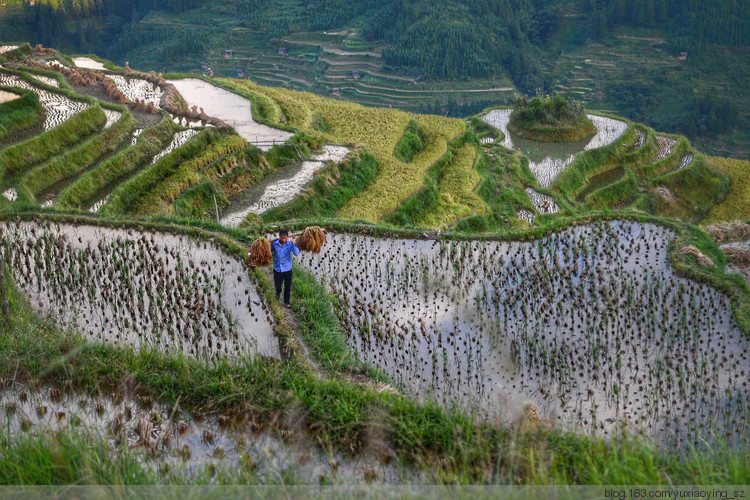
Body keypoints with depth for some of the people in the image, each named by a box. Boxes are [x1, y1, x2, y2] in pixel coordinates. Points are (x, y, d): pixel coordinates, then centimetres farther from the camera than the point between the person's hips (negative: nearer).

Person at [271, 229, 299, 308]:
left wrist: (293, 243, -44)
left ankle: (286, 302, 32)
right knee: (277, 285, 15)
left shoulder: (290, 244, -16)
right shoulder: (274, 243, -12)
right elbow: (269, 251, 7)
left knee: (288, 287, 10)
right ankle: (278, 292, 52)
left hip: (287, 269, -1)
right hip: (277, 269, 1)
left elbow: (296, 253, -32)